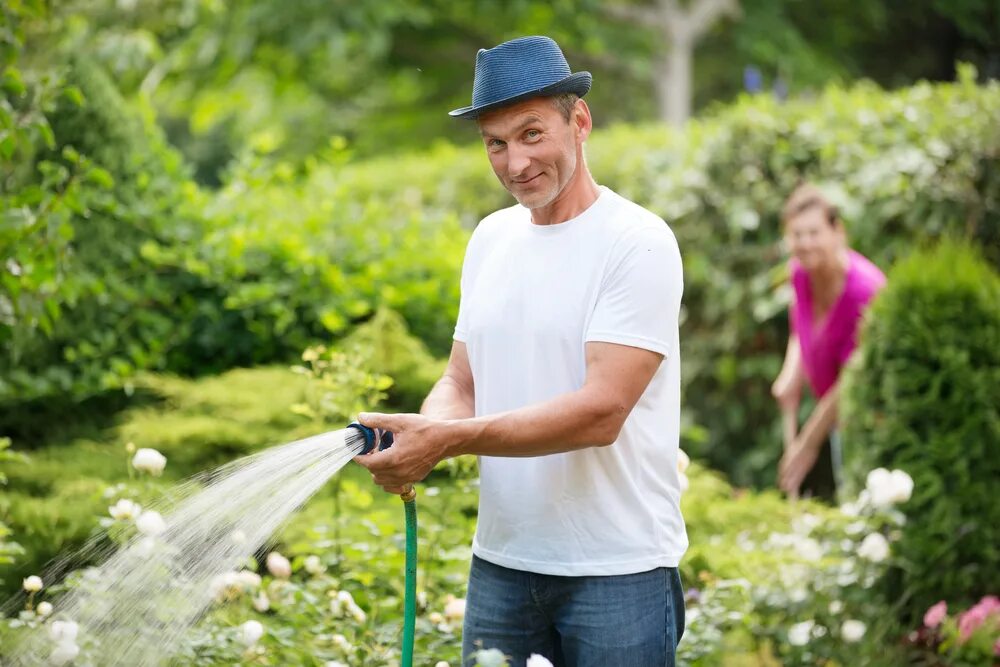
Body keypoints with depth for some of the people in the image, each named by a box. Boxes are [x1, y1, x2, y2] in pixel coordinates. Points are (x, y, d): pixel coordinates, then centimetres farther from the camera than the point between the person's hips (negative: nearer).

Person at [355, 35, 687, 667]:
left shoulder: (638, 242, -11)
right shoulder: (490, 238, 10)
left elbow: (600, 412, -20)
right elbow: (462, 384, 11)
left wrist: (450, 439, -25)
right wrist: (418, 441, -12)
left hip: (617, 571, -5)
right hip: (501, 562, 6)